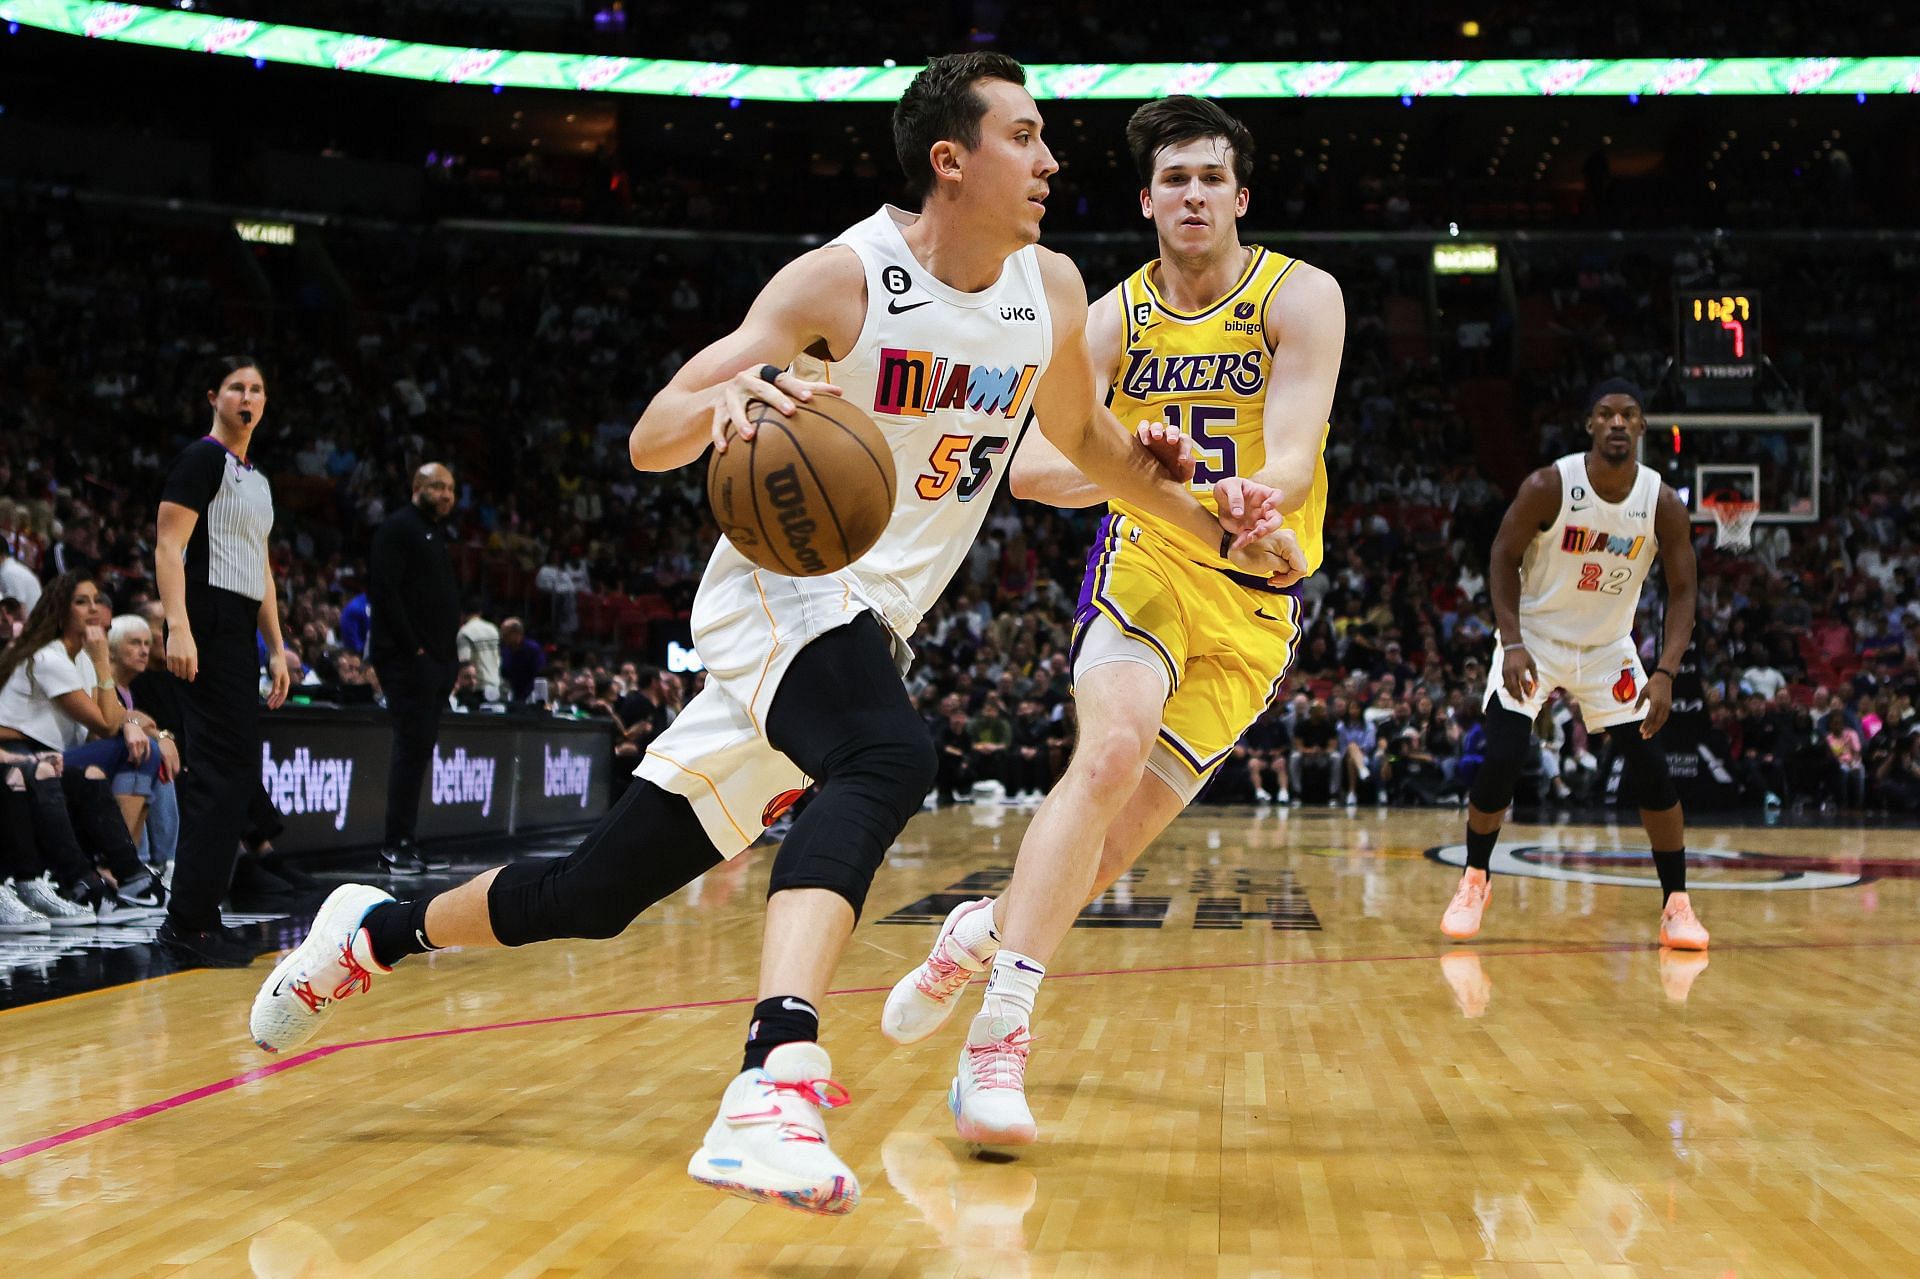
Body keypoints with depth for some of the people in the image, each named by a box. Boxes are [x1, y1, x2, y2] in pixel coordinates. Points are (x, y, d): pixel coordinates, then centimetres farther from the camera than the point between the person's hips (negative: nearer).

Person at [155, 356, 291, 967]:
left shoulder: (257, 479, 21)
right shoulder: (202, 459, -6)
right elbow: (169, 548, -14)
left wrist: (276, 648, 19)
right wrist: (178, 628, -25)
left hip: (241, 632, 9)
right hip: (208, 625, -9)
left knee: (232, 774, 9)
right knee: (223, 773, -13)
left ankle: (197, 917, 14)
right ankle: (188, 922, -11)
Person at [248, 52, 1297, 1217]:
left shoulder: (1052, 292, 3)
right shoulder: (844, 280, -14)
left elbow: (1087, 439, 23)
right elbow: (649, 442, -16)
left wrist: (1220, 529, 16)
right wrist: (722, 396, -38)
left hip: (869, 626, 6)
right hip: (784, 590, -6)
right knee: (888, 758, -40)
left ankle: (374, 932, 31)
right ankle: (779, 1080, -51)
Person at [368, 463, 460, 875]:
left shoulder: (439, 536, 23)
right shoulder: (399, 528, -6)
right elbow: (385, 589, -16)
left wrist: (449, 653, 13)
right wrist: (411, 646, -19)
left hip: (435, 660, 9)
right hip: (407, 659, -9)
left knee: (419, 749, 8)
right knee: (413, 745, -12)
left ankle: (403, 843, 11)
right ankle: (396, 845, -11)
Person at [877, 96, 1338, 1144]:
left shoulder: (1300, 299, -9)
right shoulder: (1114, 319, -5)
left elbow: (1294, 457, -23)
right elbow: (1032, 467, -17)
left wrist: (1250, 492, -47)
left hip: (1254, 601, 1)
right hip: (1145, 560, -1)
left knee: (1116, 838, 0)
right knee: (1112, 750, -30)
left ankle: (985, 929, 31)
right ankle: (1000, 1034, -31)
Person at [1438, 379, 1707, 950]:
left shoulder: (1663, 505, -14)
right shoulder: (1548, 487, -21)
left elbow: (1682, 592, -9)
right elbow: (1504, 558, -11)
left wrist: (1665, 673, -22)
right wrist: (1513, 644, -21)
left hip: (1608, 647, 2)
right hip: (1535, 637, -2)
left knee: (1650, 769, -6)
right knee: (1500, 762, -13)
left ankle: (1677, 905, 5)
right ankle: (1474, 881, 9)